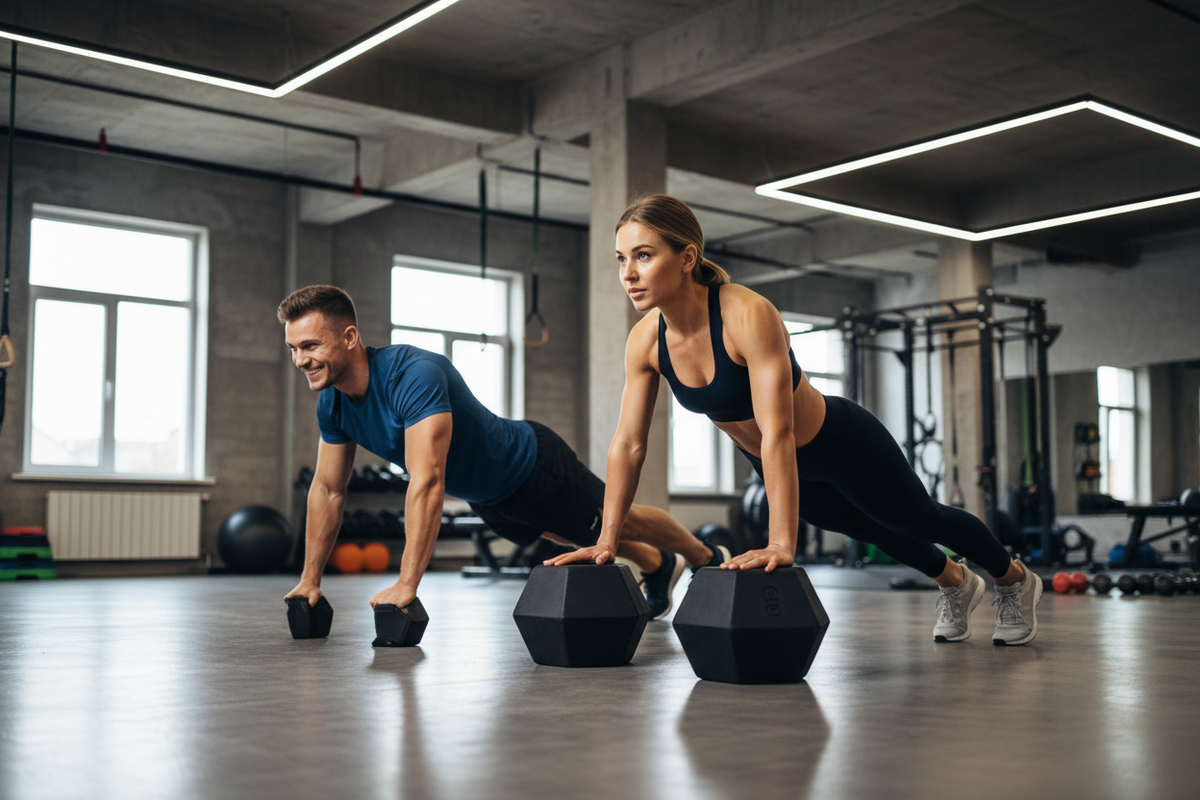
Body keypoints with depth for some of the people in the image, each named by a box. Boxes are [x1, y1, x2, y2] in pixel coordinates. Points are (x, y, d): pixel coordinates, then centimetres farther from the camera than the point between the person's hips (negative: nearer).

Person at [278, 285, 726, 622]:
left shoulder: (413, 374, -41)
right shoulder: (332, 404, -15)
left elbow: (427, 481, -48)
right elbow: (328, 490, -3)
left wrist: (406, 584, -51)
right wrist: (310, 580, -3)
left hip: (530, 468, -8)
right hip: (484, 498, 8)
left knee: (616, 521, 15)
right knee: (579, 536, 30)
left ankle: (708, 559, 42)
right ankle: (659, 566, 57)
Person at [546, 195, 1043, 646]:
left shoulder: (749, 316, -38)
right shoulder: (644, 341, -19)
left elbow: (777, 431, -43)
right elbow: (628, 443, -12)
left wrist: (781, 544, -48)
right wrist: (607, 539, -13)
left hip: (844, 445, -6)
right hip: (778, 466, 6)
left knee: (918, 519, 19)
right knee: (872, 532, 30)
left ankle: (1015, 581, 50)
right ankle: (956, 584, 61)